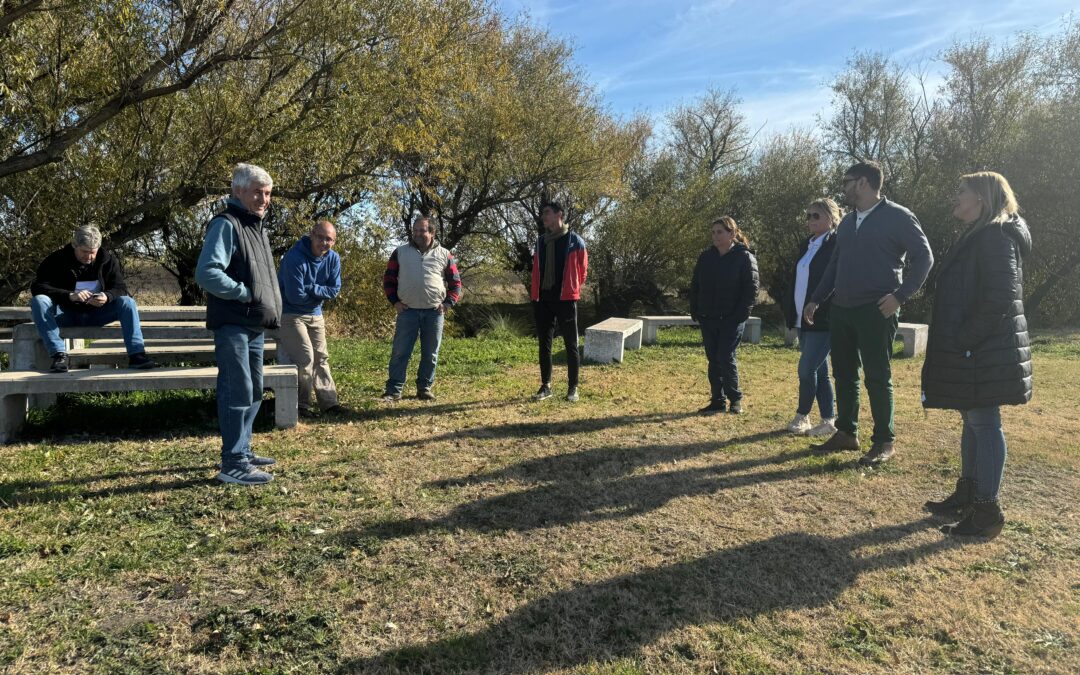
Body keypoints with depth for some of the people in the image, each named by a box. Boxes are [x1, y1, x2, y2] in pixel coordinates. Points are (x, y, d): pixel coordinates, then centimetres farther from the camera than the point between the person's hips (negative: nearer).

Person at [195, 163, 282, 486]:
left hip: (254, 324, 10)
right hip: (233, 324, -10)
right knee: (237, 392, -8)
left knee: (253, 391, 16)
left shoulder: (258, 226, 18)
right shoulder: (226, 225, -12)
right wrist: (246, 293, -18)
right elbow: (206, 273, -24)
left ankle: (242, 450, 29)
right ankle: (234, 464, -1)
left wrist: (270, 305, 11)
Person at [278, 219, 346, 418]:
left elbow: (335, 290, -7)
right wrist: (320, 293, -11)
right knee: (306, 357, -14)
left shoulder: (333, 258, -5)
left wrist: (311, 289, -21)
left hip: (315, 314, 7)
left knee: (321, 357, 9)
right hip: (290, 314, -7)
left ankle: (328, 402, 16)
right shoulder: (294, 258, -25)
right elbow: (295, 296, -26)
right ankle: (300, 404, 0)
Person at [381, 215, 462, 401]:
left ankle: (424, 389, 20)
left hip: (434, 313, 1)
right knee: (400, 352, -2)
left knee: (430, 354, 7)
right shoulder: (400, 252, 6)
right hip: (407, 311, 0)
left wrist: (448, 303, -1)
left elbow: (455, 282, 11)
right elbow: (389, 279, 11)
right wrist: (395, 301, 0)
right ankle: (393, 390, 4)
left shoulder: (444, 255, 6)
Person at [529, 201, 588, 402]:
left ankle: (573, 387, 10)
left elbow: (582, 269, 3)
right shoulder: (540, 241, 11)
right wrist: (535, 293, 13)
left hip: (565, 299, -5)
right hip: (543, 299, 5)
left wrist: (573, 290, 8)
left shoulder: (574, 240, -4)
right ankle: (545, 386, 17)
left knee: (571, 344, 2)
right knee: (544, 343, 8)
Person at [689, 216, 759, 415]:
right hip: (708, 319, 5)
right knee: (713, 360, 7)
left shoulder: (745, 257, -5)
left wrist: (741, 314, -15)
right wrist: (695, 311, 5)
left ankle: (735, 398, 11)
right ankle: (718, 401, 16)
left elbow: (751, 288, -8)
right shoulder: (706, 257, 9)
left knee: (725, 358, -8)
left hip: (732, 319, -5)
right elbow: (695, 285, 13)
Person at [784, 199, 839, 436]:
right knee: (819, 372, 12)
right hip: (804, 320, 8)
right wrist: (791, 313, 12)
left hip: (823, 321, -8)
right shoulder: (807, 245, 15)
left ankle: (802, 416, 9)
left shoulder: (837, 245, -9)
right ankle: (828, 421, 20)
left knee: (807, 369, -7)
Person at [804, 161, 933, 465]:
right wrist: (816, 300, 14)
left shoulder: (898, 217, -5)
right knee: (844, 373, 10)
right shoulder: (847, 222, 16)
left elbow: (924, 257, -6)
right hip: (841, 309, 7)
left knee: (877, 376, -2)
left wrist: (900, 295, -16)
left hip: (876, 311, -7)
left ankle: (884, 441, 9)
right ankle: (846, 433, 21)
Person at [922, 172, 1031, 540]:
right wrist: (958, 343, 16)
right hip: (973, 351, 10)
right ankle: (967, 494, 27)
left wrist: (964, 340, -19)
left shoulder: (995, 237, -14)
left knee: (984, 424, -4)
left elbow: (1001, 299, -22)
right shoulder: (978, 236, 17)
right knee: (972, 420, 15)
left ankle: (987, 511, 5)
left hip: (985, 352, -10)